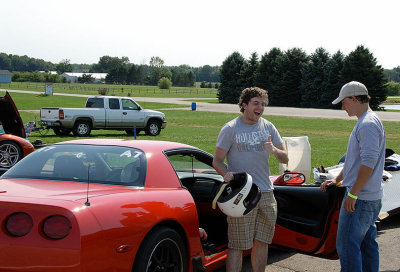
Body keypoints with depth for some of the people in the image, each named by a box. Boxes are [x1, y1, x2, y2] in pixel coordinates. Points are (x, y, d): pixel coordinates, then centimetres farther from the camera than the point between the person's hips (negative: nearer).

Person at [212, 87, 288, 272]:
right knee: (237, 246, -5)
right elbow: (217, 161, -2)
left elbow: (285, 159, 12)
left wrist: (274, 150, -11)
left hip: (266, 193, 5)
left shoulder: (268, 127, 11)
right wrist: (226, 173, -23)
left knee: (262, 242, 12)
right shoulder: (230, 129, -3)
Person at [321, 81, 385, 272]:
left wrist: (352, 194, -22)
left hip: (359, 199, -11)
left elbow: (368, 164, -23)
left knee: (347, 245, -7)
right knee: (367, 243, 15)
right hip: (371, 198, 11)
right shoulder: (366, 121, 16)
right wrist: (337, 180, 22)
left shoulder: (368, 124, -17)